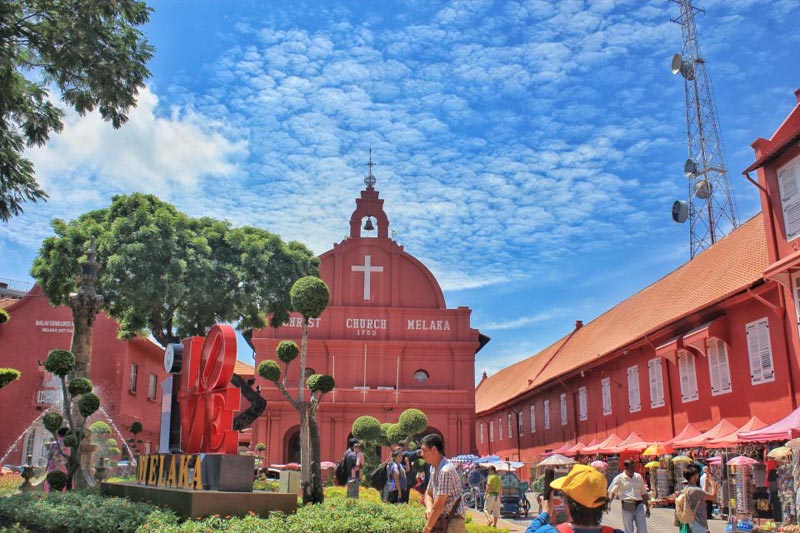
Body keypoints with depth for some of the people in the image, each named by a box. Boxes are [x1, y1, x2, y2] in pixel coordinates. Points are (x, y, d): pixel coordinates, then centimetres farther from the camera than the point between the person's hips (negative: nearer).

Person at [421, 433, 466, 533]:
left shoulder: (446, 471, -22)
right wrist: (429, 509, -6)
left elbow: (439, 505, -22)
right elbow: (428, 494, 17)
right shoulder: (434, 469, 8)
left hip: (452, 522, -9)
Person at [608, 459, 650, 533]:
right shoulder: (619, 478, 0)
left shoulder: (638, 477, 11)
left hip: (639, 505, 3)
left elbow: (643, 493, 19)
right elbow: (612, 491, -5)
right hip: (627, 507, -3)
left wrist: (647, 507, 19)